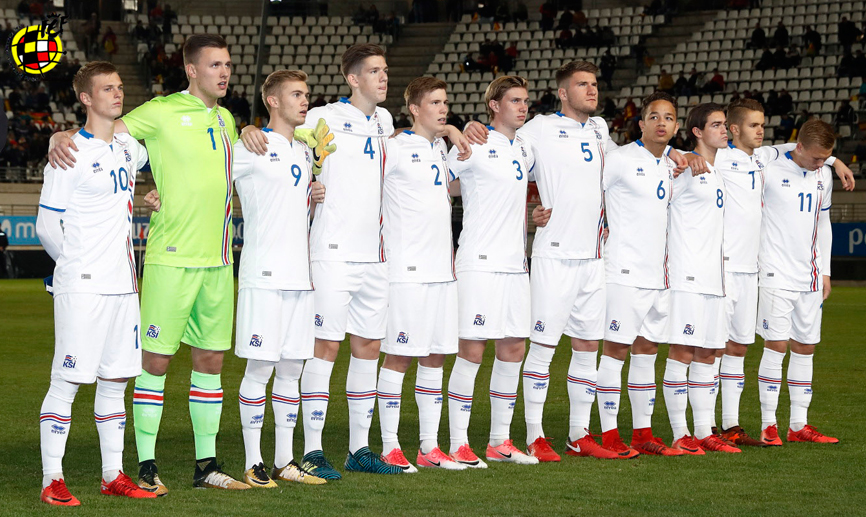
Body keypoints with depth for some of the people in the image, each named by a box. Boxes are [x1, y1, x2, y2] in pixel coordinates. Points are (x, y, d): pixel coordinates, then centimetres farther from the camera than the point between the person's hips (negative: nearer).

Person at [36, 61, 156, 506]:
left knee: (115, 379, 10)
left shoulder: (129, 147, 11)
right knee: (66, 381, -6)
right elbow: (47, 226, -7)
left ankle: (113, 475, 18)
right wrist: (77, 263, 3)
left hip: (122, 283, 7)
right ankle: (52, 479, -1)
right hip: (81, 286, -7)